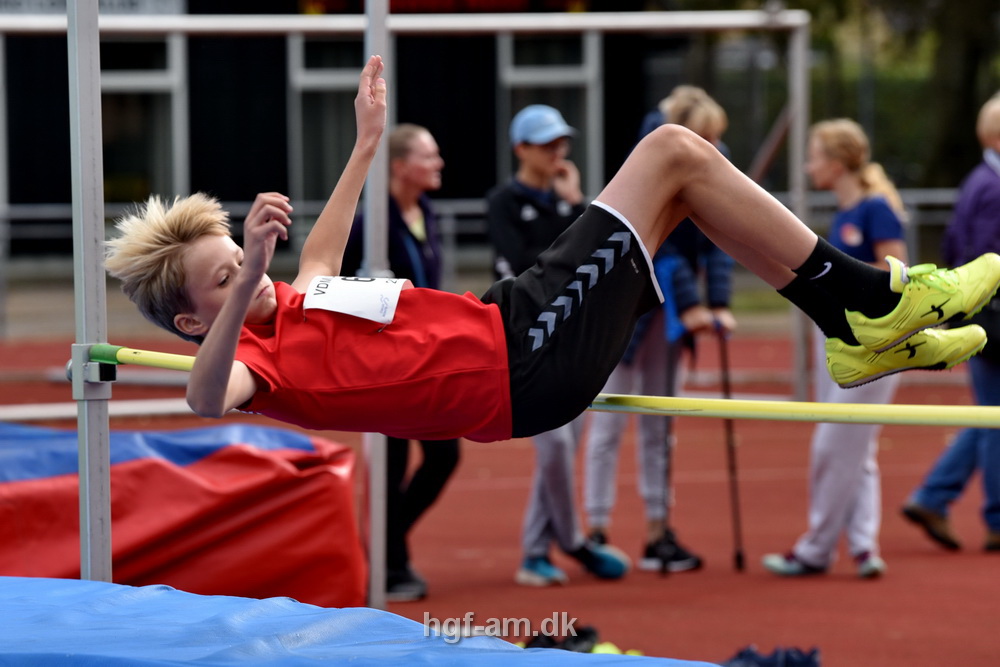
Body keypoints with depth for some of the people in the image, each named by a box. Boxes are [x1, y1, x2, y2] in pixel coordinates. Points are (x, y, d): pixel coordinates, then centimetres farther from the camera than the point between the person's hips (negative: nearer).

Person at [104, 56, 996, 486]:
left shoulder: (285, 306, 8)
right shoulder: (254, 357, -18)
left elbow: (319, 264, 32)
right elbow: (206, 402, -44)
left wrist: (365, 144, 36)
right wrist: (243, 291, -58)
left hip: (509, 324, 10)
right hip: (527, 372, -10)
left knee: (680, 164, 12)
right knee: (672, 151, -6)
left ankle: (873, 326, 17)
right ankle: (874, 304, 5)